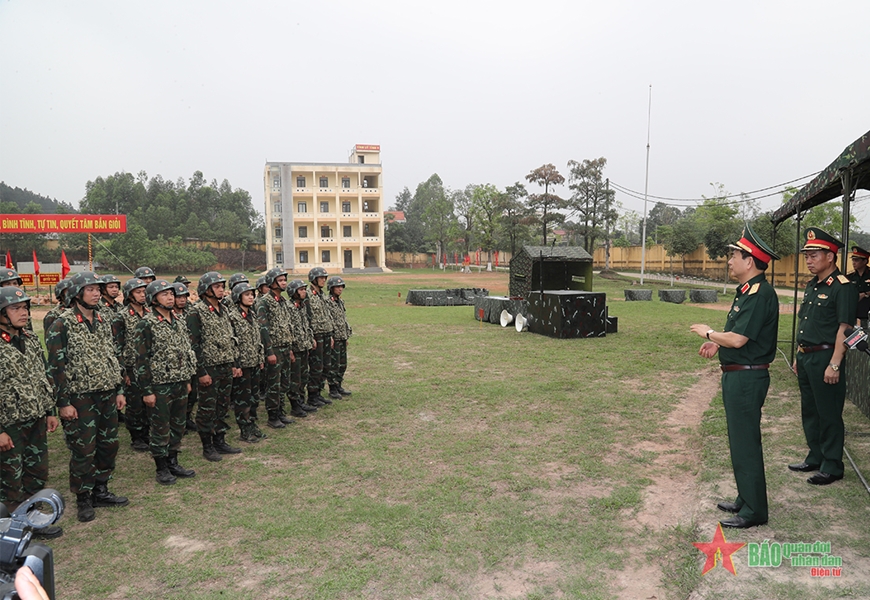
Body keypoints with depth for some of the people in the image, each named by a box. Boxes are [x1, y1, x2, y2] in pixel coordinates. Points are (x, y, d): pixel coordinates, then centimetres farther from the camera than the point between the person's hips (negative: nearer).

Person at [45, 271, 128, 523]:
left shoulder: (103, 322, 9)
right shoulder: (62, 326, -11)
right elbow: (56, 367, -13)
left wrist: (119, 390, 12)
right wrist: (63, 402, -14)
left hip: (107, 396, 7)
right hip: (80, 398, -6)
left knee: (109, 445, 13)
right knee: (83, 451, 1)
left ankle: (100, 491, 29)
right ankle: (83, 500, 18)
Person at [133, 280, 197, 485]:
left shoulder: (179, 321, 8)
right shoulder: (146, 324, -13)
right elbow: (141, 359, -14)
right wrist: (147, 391, -15)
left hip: (180, 384, 7)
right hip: (160, 386, -6)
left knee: (178, 427, 15)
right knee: (161, 429, 5)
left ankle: (173, 463, 29)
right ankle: (162, 469, 18)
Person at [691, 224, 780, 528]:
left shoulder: (759, 293, -20)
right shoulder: (747, 290, 12)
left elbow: (738, 339, -26)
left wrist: (708, 333, -10)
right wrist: (719, 342, 8)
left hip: (747, 378, -11)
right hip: (737, 376, 11)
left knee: (745, 443, -1)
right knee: (740, 440, 19)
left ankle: (754, 511, 11)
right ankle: (746, 499, 32)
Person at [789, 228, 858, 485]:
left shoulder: (843, 287, -13)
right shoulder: (812, 286, 13)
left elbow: (844, 328, -18)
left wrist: (834, 365, -21)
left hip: (825, 358, -9)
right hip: (806, 358, 9)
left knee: (829, 415, 2)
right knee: (810, 412, 17)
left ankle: (832, 466, 14)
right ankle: (815, 459, 30)